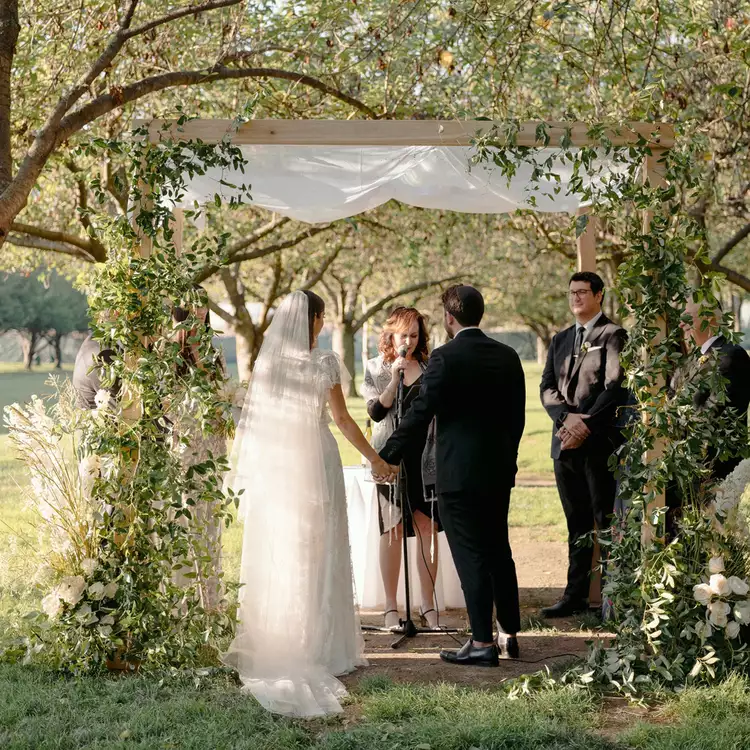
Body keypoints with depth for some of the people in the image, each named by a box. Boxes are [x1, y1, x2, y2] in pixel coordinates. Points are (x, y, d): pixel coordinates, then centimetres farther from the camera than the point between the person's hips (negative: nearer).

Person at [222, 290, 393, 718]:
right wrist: (374, 458, 5)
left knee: (273, 554, 9)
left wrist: (246, 469, 13)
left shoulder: (267, 360, 3)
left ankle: (270, 645, 13)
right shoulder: (323, 362, -7)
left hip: (272, 465, 4)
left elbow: (255, 417, 5)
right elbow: (342, 418, -4)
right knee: (316, 556, 2)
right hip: (314, 461, -4)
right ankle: (320, 647, 5)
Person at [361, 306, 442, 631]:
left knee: (427, 528, -2)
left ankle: (428, 605, 4)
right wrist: (394, 377, -14)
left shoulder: (429, 368, 9)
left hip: (425, 455, 1)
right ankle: (391, 607, 6)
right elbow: (376, 411, -5)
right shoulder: (376, 368, 6)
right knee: (392, 530, 1)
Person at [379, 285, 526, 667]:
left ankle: (483, 642, 2)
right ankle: (509, 633, 25)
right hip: (499, 470, 7)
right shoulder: (507, 356, 6)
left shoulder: (445, 357, -14)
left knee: (470, 556, -1)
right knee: (498, 550, 17)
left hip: (458, 473, -7)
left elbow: (420, 413, -15)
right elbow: (517, 416, 11)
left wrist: (387, 457, -7)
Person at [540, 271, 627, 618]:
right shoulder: (560, 340, 19)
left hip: (599, 441, -6)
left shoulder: (612, 335, -2)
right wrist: (566, 417, -9)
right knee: (577, 524, 10)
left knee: (606, 522, -5)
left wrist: (586, 423, -17)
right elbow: (547, 387, 10)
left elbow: (616, 387, -11)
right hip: (565, 442, 6)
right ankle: (575, 596, 13)